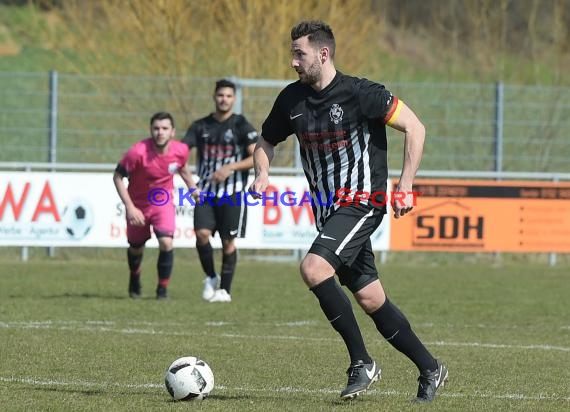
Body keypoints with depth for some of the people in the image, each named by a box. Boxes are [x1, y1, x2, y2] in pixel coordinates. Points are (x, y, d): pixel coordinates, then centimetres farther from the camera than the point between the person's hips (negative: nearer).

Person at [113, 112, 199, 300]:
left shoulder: (180, 150, -17)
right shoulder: (138, 152, -29)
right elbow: (117, 177, -18)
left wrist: (193, 188, 7)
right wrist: (130, 207, -22)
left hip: (163, 202, 1)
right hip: (138, 205, -1)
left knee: (166, 243, -20)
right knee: (136, 248, 15)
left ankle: (163, 289, -2)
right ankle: (134, 282, 47)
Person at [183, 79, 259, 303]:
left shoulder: (241, 125, -1)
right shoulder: (201, 126, 9)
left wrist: (230, 168, -17)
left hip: (232, 192, -3)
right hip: (206, 191, 3)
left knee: (228, 241, -2)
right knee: (202, 234, -13)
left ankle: (225, 289, 9)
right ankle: (211, 278, 9)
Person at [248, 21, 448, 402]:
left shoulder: (360, 93, -14)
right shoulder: (292, 99, 5)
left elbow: (415, 128, -11)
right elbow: (267, 142, 20)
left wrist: (405, 187, -16)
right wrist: (262, 173, -2)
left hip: (361, 203, -7)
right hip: (327, 211, 7)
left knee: (314, 268, -25)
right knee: (371, 299, 7)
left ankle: (362, 362, -14)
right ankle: (430, 369, 21)